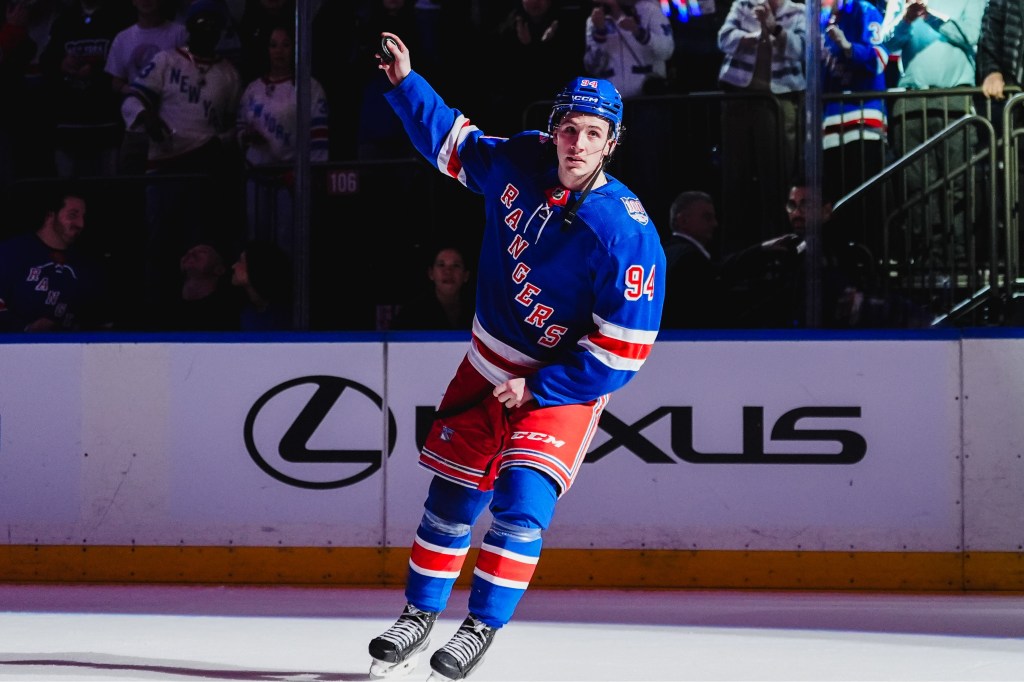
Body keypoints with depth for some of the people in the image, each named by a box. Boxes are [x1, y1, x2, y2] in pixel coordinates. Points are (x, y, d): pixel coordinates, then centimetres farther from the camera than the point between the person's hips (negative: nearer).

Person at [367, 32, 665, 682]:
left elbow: (622, 352, -23)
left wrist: (538, 388, -21)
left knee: (522, 497, -21)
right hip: (491, 363, 5)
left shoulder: (627, 234, -26)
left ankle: (483, 628, -9)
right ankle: (419, 616, 26)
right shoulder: (519, 163, -9)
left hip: (566, 383, -5)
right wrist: (406, 83, 5)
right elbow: (452, 141, 14)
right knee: (452, 494, 10)